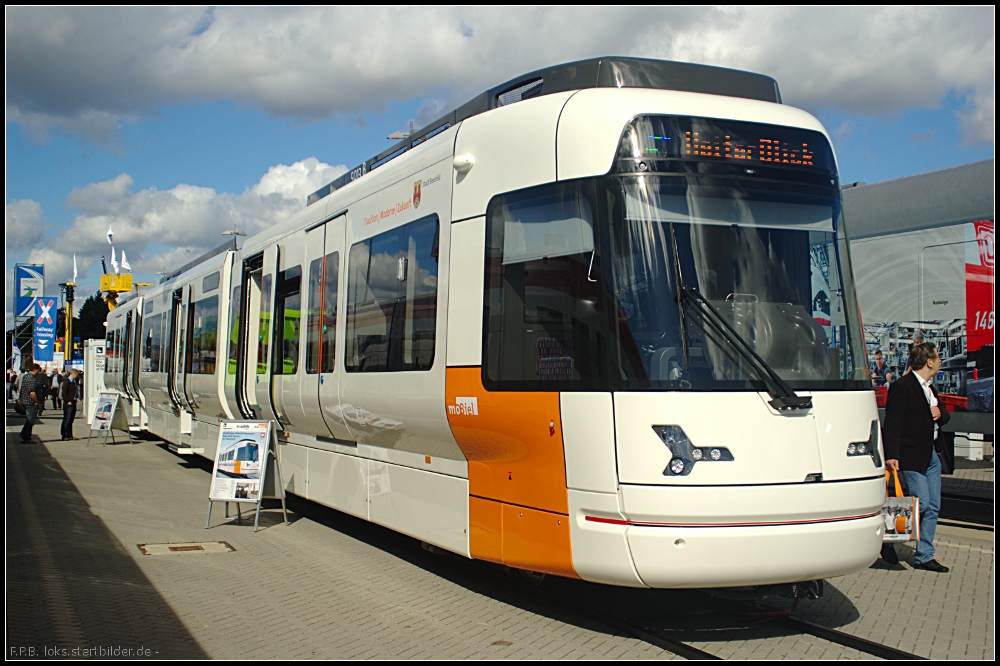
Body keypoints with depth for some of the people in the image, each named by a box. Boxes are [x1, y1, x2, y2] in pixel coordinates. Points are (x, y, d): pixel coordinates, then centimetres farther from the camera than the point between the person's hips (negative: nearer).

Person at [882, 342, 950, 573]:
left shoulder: (929, 388, 16)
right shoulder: (902, 386, -13)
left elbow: (944, 417, 25)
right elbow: (892, 423, -19)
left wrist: (941, 413, 0)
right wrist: (891, 455, -26)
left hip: (932, 454, 9)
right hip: (912, 456, -9)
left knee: (933, 507, 8)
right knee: (921, 503, -11)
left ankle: (924, 556, 16)